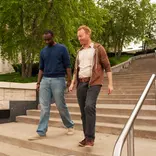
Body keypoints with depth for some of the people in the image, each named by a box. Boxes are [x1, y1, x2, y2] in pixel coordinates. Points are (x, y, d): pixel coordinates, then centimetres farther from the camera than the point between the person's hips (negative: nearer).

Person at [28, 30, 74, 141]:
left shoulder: (62, 48, 0)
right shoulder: (43, 51, 14)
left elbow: (67, 66, -3)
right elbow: (41, 68, 16)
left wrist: (69, 80, -8)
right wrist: (38, 82, 10)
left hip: (58, 80, -4)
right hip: (45, 80, 4)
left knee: (61, 106, 4)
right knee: (44, 107, 2)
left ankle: (70, 126, 25)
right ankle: (41, 132, 6)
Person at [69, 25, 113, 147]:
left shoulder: (98, 48, 0)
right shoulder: (80, 52, 19)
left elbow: (107, 66, -2)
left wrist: (110, 83, -9)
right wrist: (72, 83, 10)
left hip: (94, 83, -6)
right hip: (81, 83, 6)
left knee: (89, 107, -23)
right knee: (83, 111, 3)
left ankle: (90, 138, -16)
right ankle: (87, 137, 12)